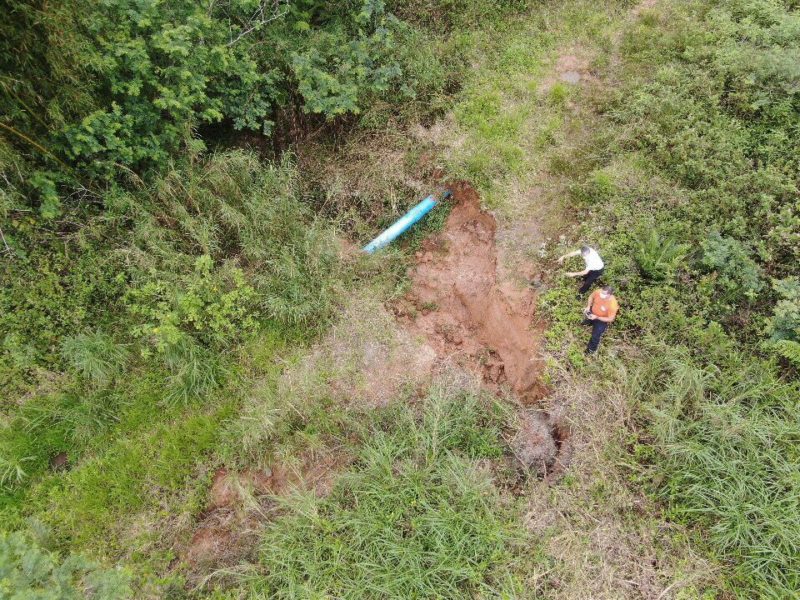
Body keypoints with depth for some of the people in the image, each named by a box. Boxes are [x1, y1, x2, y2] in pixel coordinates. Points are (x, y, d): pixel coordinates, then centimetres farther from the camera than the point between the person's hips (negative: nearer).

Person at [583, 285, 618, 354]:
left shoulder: (612, 305, -38)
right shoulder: (598, 292, -28)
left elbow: (610, 319, -25)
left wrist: (596, 317, -32)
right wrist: (588, 306, -16)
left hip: (602, 320, -5)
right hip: (592, 312, 5)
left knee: (595, 336, -1)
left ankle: (591, 349, 27)